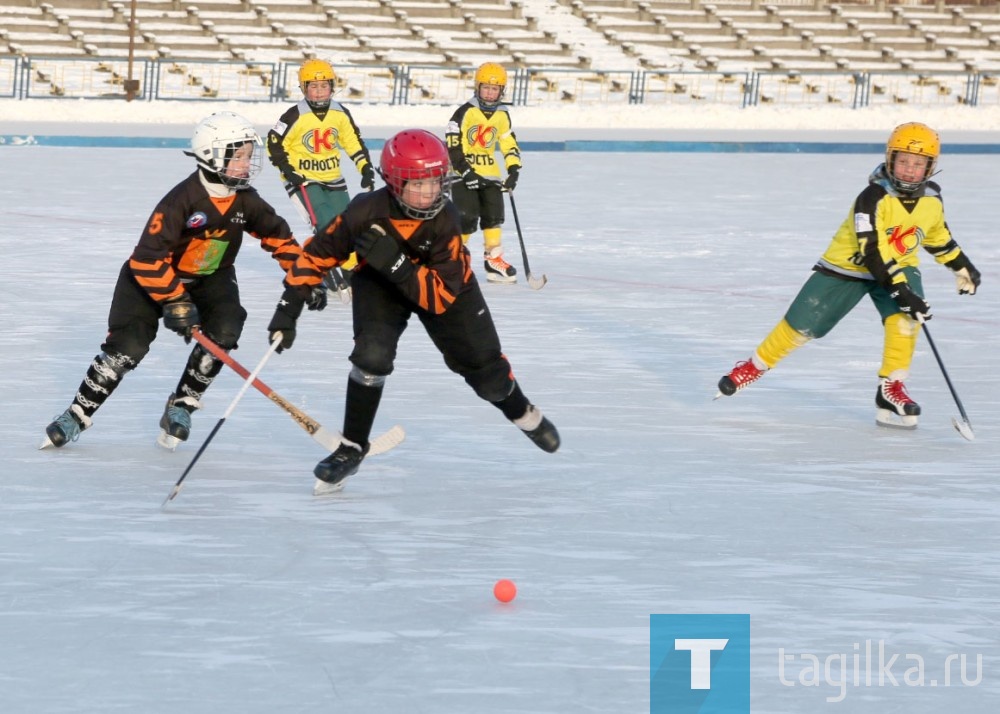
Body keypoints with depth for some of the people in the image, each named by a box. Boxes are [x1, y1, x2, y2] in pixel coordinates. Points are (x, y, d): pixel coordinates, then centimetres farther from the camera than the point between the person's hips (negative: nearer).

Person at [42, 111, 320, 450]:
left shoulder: (245, 200, -12)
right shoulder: (183, 199, -30)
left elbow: (279, 236, 0)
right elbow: (149, 259, -31)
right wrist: (174, 301, -32)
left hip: (211, 277, 5)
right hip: (150, 275, -5)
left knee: (224, 330, -21)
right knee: (129, 345, -16)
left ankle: (181, 406, -2)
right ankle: (78, 414, 1)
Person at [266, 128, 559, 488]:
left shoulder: (445, 219, -34)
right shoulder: (367, 213, -34)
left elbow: (441, 296, -37)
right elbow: (317, 254, -22)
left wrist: (395, 263, -49)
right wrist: (288, 308, -24)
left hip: (446, 283, 1)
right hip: (378, 284, -1)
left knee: (483, 363, 7)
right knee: (373, 353, -25)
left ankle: (525, 414, 41)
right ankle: (353, 446, -7)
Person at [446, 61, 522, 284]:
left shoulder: (502, 115, 6)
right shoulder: (466, 112, -12)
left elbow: (510, 144, 11)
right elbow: (452, 146, -13)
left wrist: (513, 169, -4)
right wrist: (465, 171, -19)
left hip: (489, 173, 5)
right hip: (464, 173, -5)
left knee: (494, 215, 2)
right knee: (467, 218, -12)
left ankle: (494, 260, 10)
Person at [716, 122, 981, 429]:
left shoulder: (932, 199, -7)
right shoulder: (873, 198, -28)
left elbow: (938, 236, 16)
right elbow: (872, 252, -34)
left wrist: (962, 267, 18)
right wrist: (900, 289, -40)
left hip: (899, 266, 4)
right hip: (848, 266, -4)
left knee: (906, 317, -26)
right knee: (801, 324, -2)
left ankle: (891, 390, -15)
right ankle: (754, 367, 21)